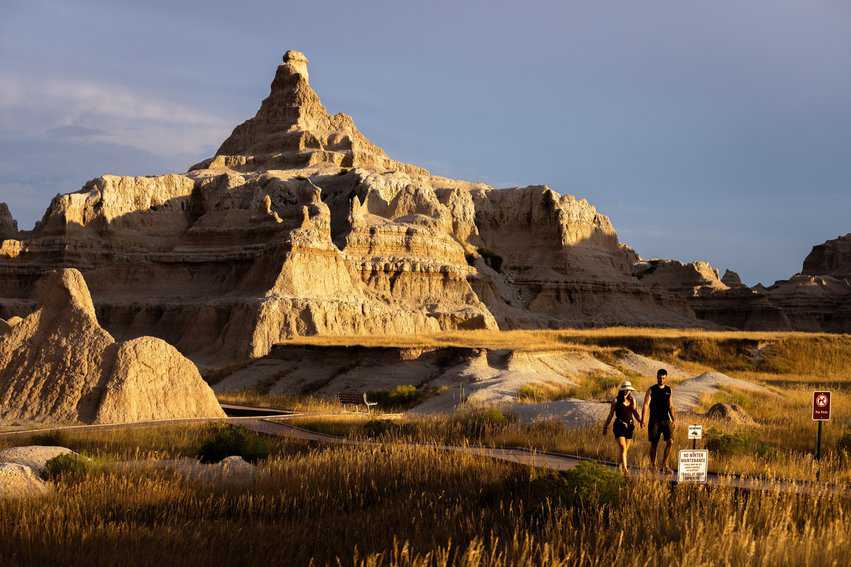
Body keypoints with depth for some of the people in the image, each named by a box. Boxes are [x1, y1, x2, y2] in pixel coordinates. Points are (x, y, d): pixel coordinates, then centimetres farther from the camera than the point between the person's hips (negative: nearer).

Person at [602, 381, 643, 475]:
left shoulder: (632, 400, 8)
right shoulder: (616, 400, -3)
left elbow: (635, 413, 9)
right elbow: (611, 415, 4)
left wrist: (641, 421, -10)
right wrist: (605, 426, 8)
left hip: (629, 426, 5)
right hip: (619, 426, -5)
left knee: (626, 449, 8)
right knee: (622, 447, -17)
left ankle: (620, 468, 19)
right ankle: (625, 469, -23)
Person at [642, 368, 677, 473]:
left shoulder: (668, 390, 10)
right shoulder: (651, 390, -2)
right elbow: (646, 405, -8)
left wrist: (674, 420, 16)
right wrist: (643, 419, -19)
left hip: (666, 420, 3)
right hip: (654, 420, -3)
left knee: (670, 441, -11)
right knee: (654, 444, 3)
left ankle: (664, 465, -4)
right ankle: (653, 465, 17)